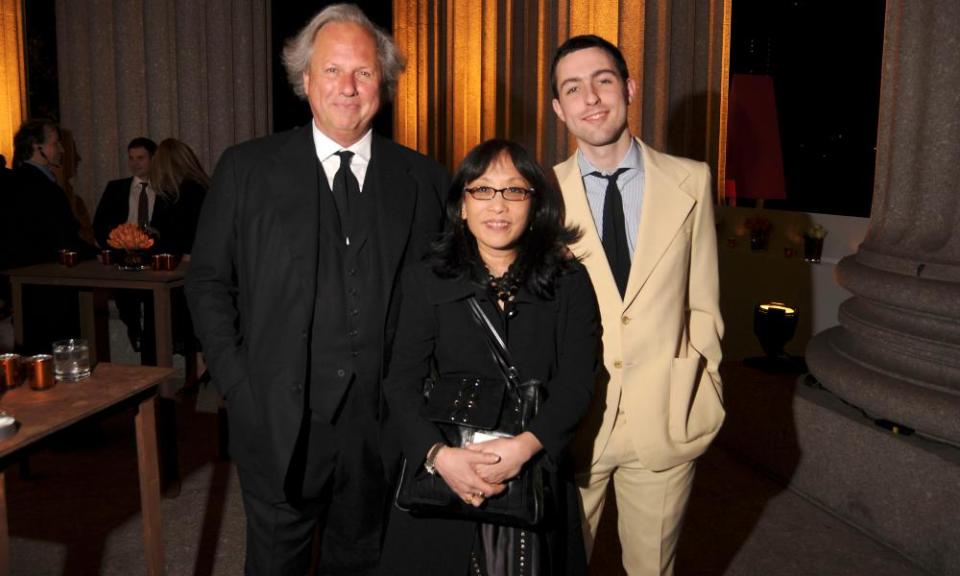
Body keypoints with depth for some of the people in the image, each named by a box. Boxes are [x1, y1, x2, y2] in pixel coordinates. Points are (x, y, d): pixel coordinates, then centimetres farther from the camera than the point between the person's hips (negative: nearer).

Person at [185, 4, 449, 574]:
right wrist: (237, 384, -5)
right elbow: (208, 282, 2)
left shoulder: (425, 180, 1)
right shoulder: (247, 169, -1)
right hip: (278, 420, -1)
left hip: (383, 421, 1)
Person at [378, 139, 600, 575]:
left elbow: (577, 381, -7)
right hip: (441, 476, 0)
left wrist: (524, 446, -23)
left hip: (537, 476, 1)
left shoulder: (569, 284, 1)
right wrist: (439, 454, -22)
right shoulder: (426, 282, 0)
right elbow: (401, 382, -6)